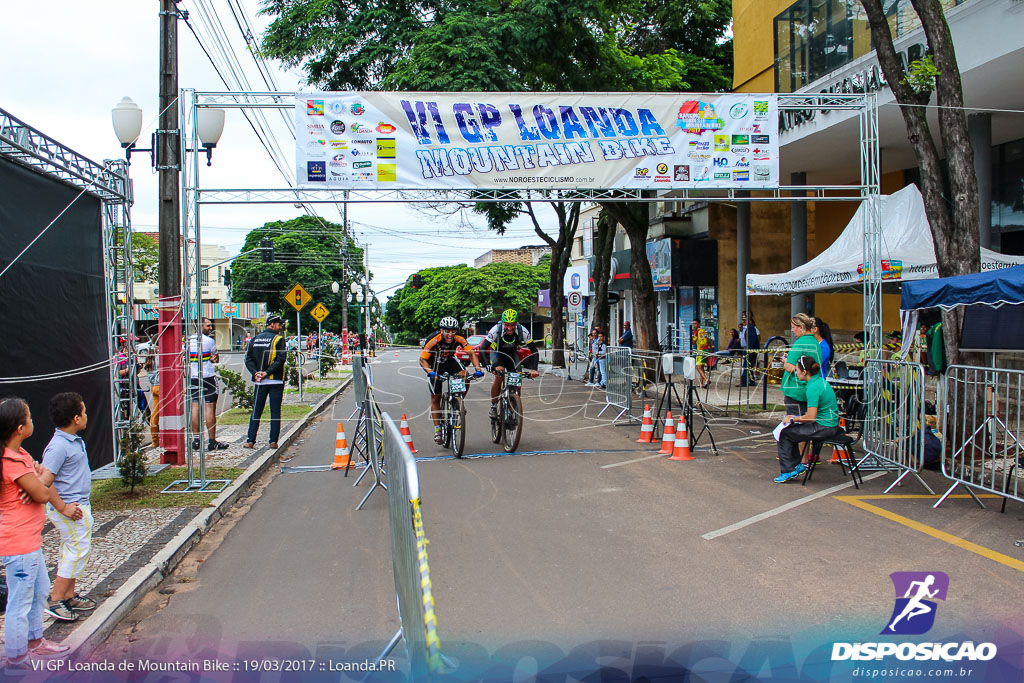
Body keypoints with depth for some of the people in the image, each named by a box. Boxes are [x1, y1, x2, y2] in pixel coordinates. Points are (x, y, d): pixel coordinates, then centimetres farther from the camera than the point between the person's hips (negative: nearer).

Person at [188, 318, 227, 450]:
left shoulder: (189, 340, 8)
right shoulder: (209, 340, -8)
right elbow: (217, 359, 1)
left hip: (193, 377, 6)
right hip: (208, 376, -5)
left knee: (195, 407, 9)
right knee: (210, 408, -3)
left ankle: (196, 439, 9)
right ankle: (212, 441, -2)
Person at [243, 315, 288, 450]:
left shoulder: (255, 339, 10)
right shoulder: (279, 339, -5)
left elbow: (248, 359, 4)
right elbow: (281, 359, -16)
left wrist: (255, 372, -5)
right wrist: (267, 372, -13)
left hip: (259, 382, 4)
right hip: (276, 381, -4)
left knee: (256, 411, 9)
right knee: (275, 412, 3)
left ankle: (250, 440, 5)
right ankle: (273, 441, 2)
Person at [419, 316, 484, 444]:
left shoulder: (459, 340, -26)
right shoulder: (433, 341, -33)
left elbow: (472, 353, -22)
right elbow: (422, 360, -29)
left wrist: (478, 369, -37)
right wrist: (431, 372, -46)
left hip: (450, 360, 2)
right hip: (434, 365, -2)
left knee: (465, 375, -27)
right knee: (435, 398, -1)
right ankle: (437, 430, 8)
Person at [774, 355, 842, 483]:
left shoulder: (813, 388, -21)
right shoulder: (820, 380, 7)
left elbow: (811, 417, -24)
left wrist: (793, 419, -11)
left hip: (824, 428, -9)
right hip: (830, 425, 9)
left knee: (785, 433, -2)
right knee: (790, 429, 15)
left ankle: (787, 471, 6)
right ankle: (797, 465, 20)